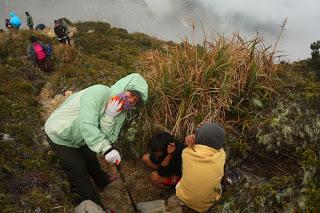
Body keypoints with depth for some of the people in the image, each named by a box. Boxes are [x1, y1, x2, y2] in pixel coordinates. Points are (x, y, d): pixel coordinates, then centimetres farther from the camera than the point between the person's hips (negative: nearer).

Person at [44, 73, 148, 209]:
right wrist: (106, 149, -48)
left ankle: (102, 180, 57)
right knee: (79, 172, 5)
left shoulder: (121, 112, -10)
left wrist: (109, 116, -35)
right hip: (60, 136, -7)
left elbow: (107, 138, -20)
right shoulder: (99, 92, -34)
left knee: (90, 158, 29)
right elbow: (87, 125, -43)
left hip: (79, 139, 7)